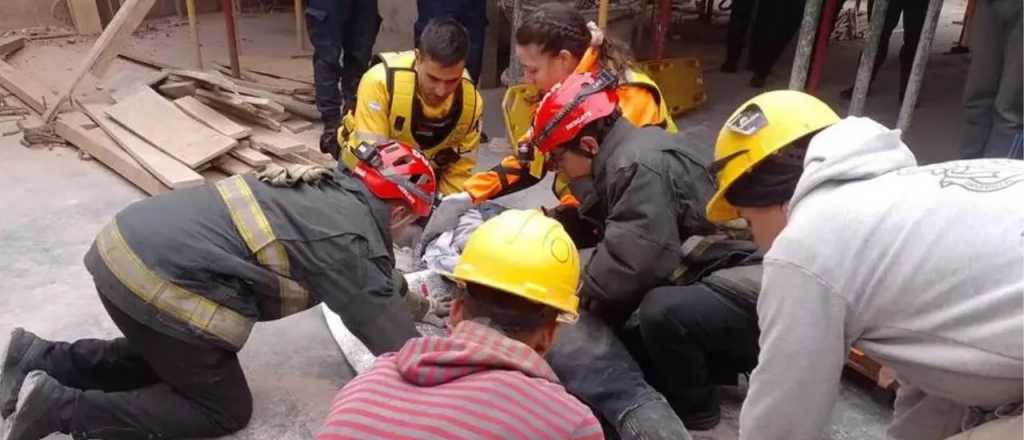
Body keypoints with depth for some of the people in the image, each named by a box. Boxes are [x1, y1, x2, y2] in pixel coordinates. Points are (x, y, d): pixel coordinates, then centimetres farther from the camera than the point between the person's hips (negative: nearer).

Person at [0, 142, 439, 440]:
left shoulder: (329, 187, 12)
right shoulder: (353, 240, -12)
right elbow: (397, 342, -8)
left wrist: (399, 289, 36)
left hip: (131, 239, 9)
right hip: (157, 280, -9)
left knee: (169, 359, 31)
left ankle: (40, 360, 23)